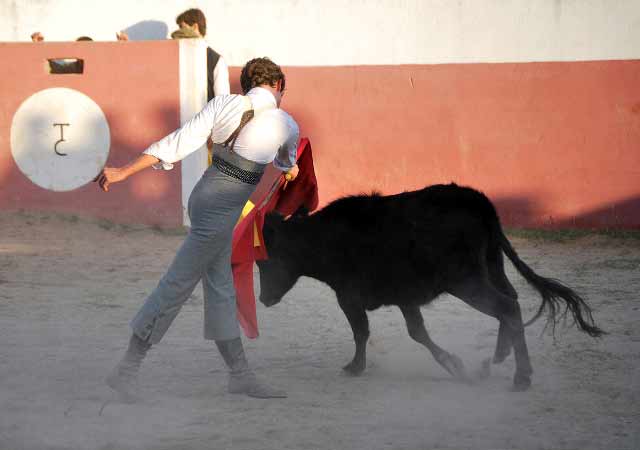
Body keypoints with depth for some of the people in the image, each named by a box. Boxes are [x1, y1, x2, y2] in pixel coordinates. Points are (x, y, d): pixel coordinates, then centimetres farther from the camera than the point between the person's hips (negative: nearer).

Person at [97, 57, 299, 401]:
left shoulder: (223, 104, -1)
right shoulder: (286, 125, -6)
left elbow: (176, 144, -8)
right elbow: (287, 162, 19)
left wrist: (123, 172, -7)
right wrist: (290, 168, 45)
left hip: (204, 196, 6)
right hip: (221, 210, -6)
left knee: (220, 287, 12)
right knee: (177, 284, -1)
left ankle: (240, 374, 21)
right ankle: (126, 369, 3)